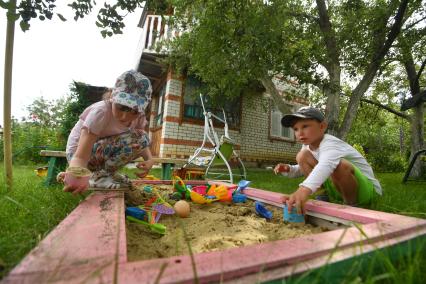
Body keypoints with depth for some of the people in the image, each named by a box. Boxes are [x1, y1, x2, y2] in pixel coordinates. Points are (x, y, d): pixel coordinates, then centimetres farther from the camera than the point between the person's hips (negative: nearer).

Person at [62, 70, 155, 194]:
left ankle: (106, 171, 2)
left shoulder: (139, 115, -14)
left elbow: (142, 142, -8)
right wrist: (76, 175, -55)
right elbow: (81, 156, -33)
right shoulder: (101, 112, -32)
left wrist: (149, 159, -29)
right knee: (133, 138, -28)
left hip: (104, 151, 7)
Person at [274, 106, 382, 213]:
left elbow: (327, 164, -51)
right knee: (302, 156, -7)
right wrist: (289, 169, -11)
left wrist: (305, 189, -68)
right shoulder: (307, 146, -2)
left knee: (340, 165, -40)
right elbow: (303, 169, 12)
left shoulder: (330, 143, -27)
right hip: (339, 188, 7)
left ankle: (352, 205, -12)